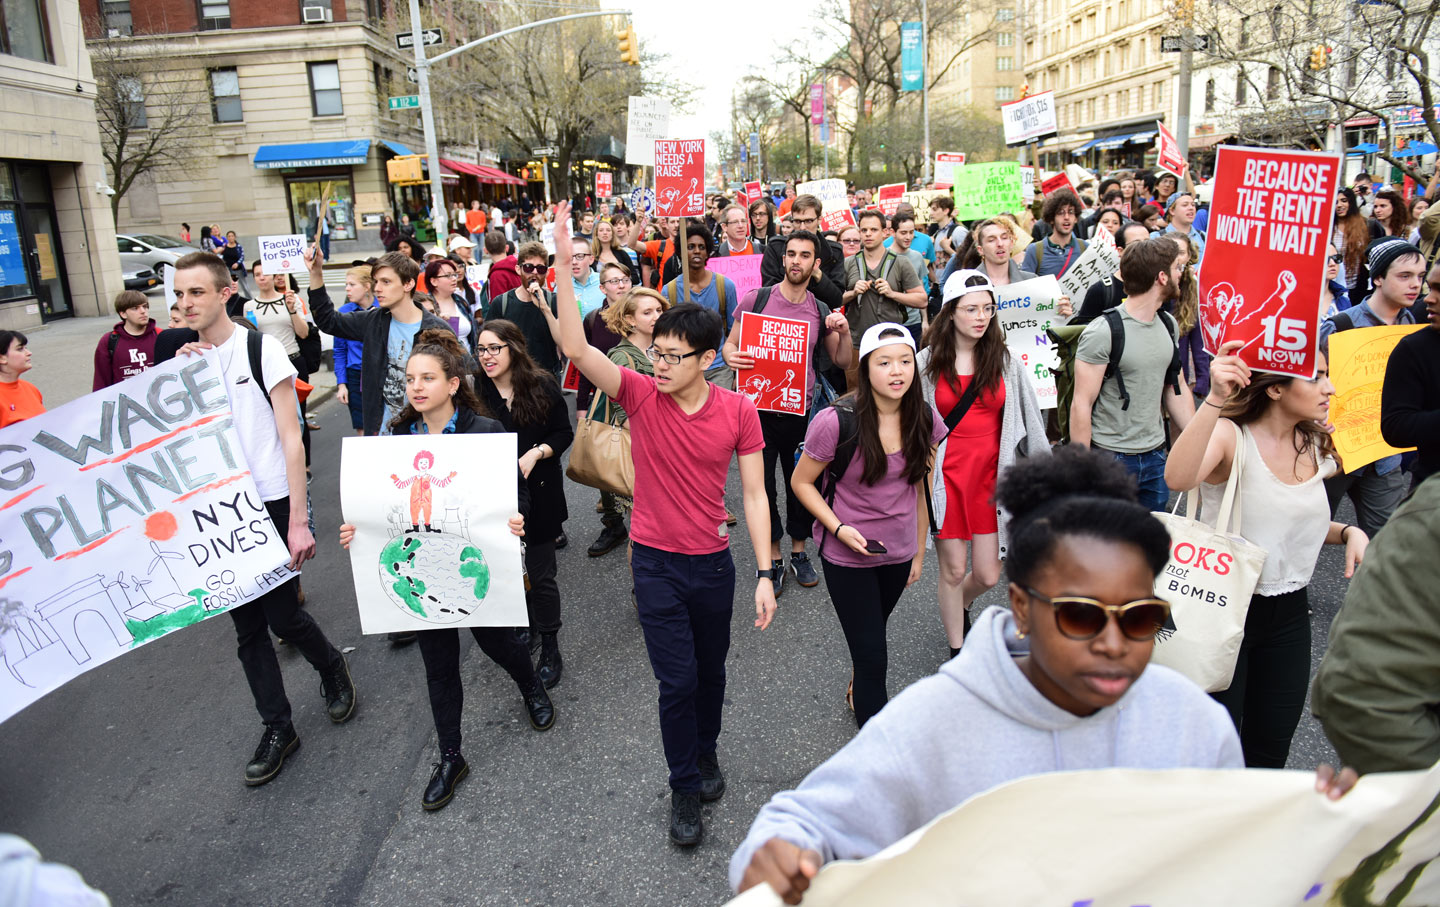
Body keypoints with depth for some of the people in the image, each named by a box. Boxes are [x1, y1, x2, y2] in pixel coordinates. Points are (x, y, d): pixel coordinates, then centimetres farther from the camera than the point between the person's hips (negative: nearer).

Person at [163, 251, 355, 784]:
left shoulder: (261, 349, -9)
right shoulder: (177, 353, 6)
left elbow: (291, 438, -10)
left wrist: (298, 520, -15)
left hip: (271, 505, -5)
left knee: (282, 614, -1)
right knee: (247, 625, 9)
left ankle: (333, 669, 30)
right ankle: (277, 728, 23)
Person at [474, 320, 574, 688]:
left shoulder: (542, 385, -8)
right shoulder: (476, 391, -3)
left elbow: (564, 433, -1)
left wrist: (536, 453, -17)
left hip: (538, 493, -3)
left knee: (540, 574, 2)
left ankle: (550, 649, 17)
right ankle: (526, 626, 40)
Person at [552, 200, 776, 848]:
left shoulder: (738, 411, -9)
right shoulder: (640, 395, -11)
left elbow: (753, 495, -6)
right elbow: (575, 346, -23)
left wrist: (764, 573, -10)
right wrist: (566, 265, -32)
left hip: (713, 561, 1)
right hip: (656, 562, -1)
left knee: (711, 670, 19)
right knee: (677, 680, 2)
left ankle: (706, 754, 46)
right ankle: (685, 788, 24)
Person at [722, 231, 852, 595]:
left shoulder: (821, 312, 6)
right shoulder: (756, 299, -3)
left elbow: (841, 361, 11)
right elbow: (730, 343, 3)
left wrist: (844, 333, -8)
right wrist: (730, 356, -20)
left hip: (801, 411, 2)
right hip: (760, 407, -2)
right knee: (763, 485, 5)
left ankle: (799, 552, 31)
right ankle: (773, 558, 22)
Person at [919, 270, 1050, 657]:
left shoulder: (1006, 361, 2)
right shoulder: (927, 362, -2)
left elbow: (1028, 421, 6)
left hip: (991, 475, 2)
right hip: (947, 475, -2)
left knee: (987, 575, 5)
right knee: (953, 571, 5)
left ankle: (958, 608, 41)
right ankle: (957, 654, 24)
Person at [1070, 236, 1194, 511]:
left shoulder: (1169, 325, 8)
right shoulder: (1103, 331, -16)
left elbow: (1176, 388, 17)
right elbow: (1081, 404, -15)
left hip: (1156, 456, 7)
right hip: (1111, 457, -7)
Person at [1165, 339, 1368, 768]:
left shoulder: (1315, 447, 4)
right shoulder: (1230, 435, -17)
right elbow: (1178, 478, -41)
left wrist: (1348, 532, 1)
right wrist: (1215, 399, -48)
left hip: (1289, 614, 7)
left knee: (1270, 753, 16)